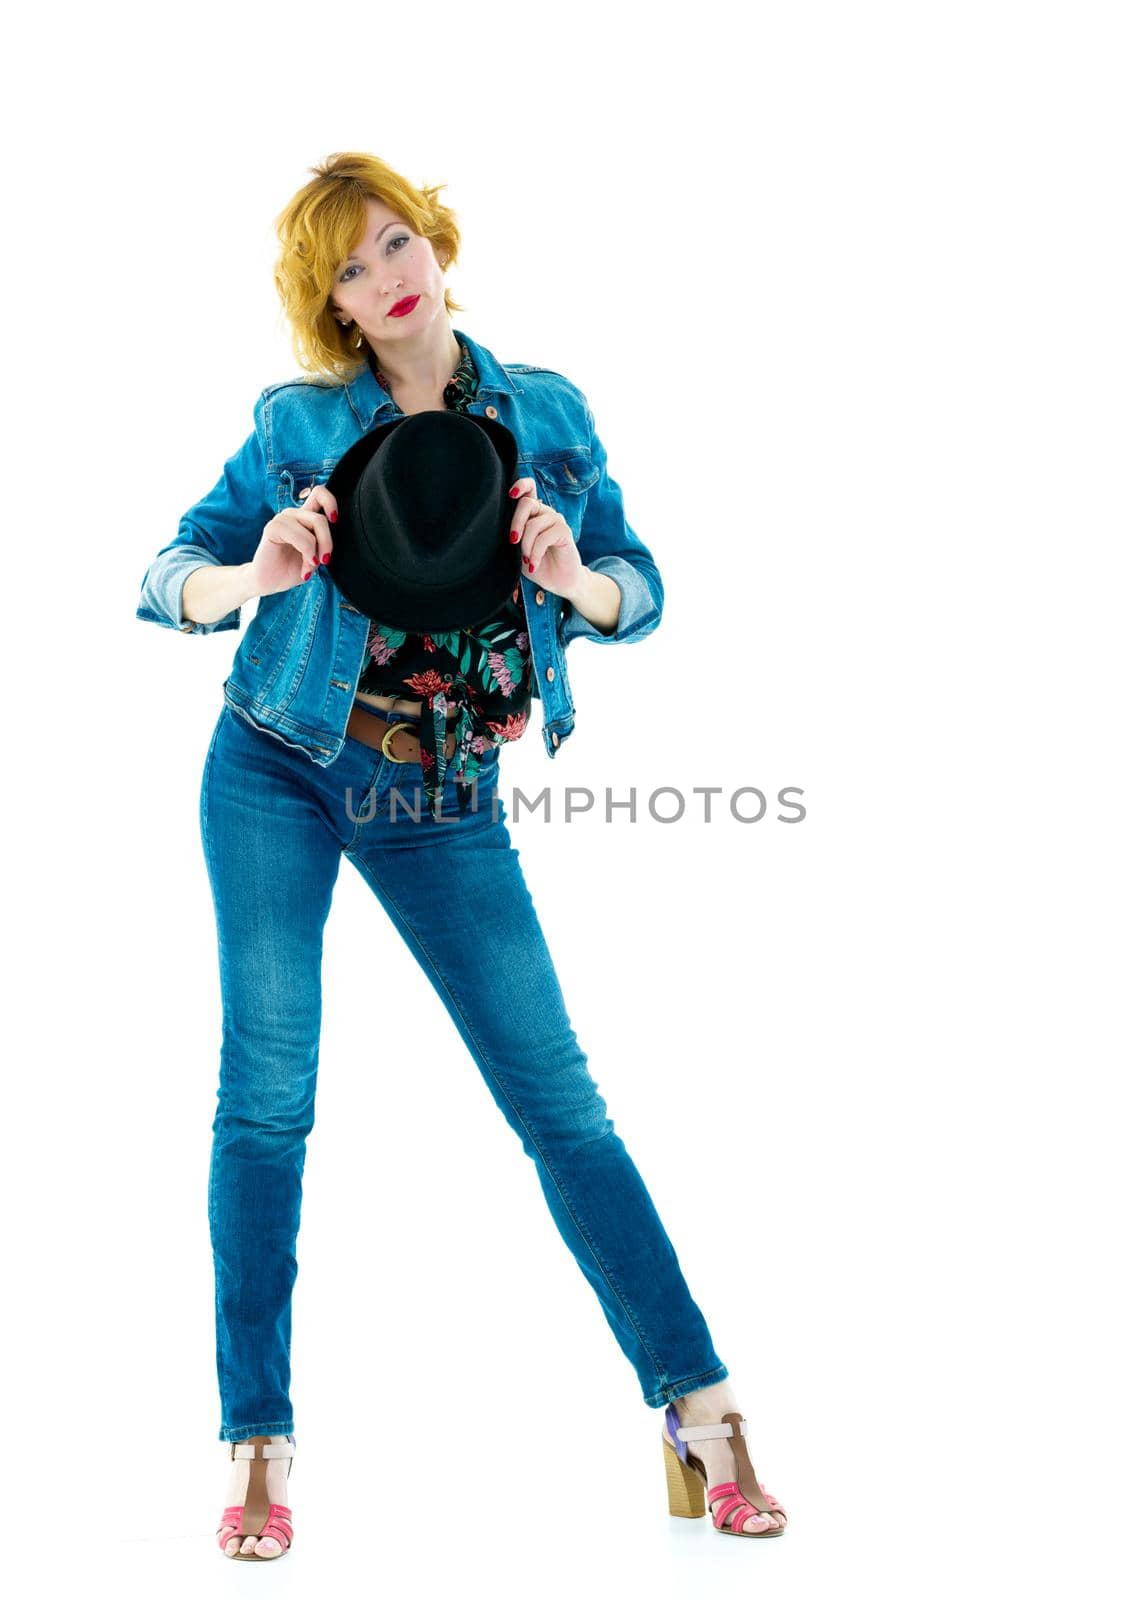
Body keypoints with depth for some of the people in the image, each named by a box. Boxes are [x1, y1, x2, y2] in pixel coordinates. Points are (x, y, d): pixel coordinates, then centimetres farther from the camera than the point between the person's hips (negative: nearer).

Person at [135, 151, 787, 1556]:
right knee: (266, 1098, -3)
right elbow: (167, 580, -1)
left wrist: (576, 581, -17)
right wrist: (254, 575, -23)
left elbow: (640, 594, 6)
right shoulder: (297, 425, 0)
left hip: (444, 805, 1)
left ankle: (700, 1410, 5)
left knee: (559, 1096, -1)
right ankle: (258, 1449, 7)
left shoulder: (549, 415, 6)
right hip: (280, 773, 0)